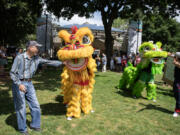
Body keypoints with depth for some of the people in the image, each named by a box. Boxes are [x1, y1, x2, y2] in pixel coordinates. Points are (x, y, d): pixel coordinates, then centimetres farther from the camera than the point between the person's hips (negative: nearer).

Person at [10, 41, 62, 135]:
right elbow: (12, 73, -16)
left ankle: (34, 125, 28)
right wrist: (19, 84, -29)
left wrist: (62, 63, 6)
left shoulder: (36, 58, 0)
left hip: (29, 83, 6)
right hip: (18, 84, -5)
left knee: (35, 105, 8)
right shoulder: (19, 58, -16)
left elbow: (48, 62, 7)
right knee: (21, 107, 3)